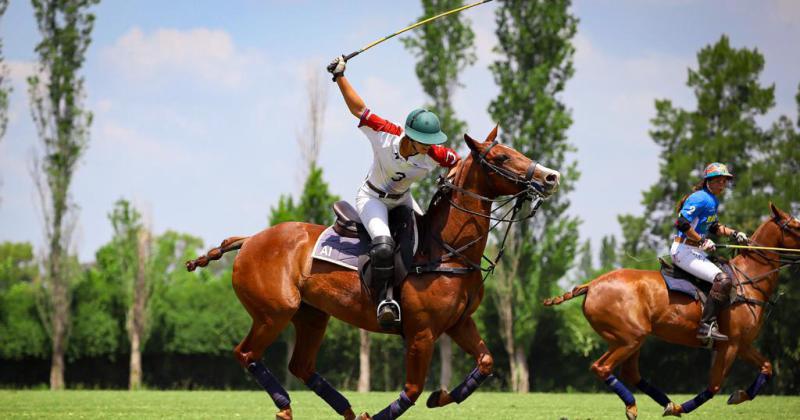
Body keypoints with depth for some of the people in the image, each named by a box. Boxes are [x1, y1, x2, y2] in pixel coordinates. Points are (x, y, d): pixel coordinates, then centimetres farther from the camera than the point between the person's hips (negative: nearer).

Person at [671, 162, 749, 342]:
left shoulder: (713, 201, 16)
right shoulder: (701, 198, -15)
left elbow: (713, 226, 29)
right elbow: (682, 223, -24)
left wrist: (733, 233, 15)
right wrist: (702, 241, -18)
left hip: (696, 251, 11)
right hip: (684, 251, -11)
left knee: (732, 273, 18)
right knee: (723, 280, -23)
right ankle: (707, 326, -26)